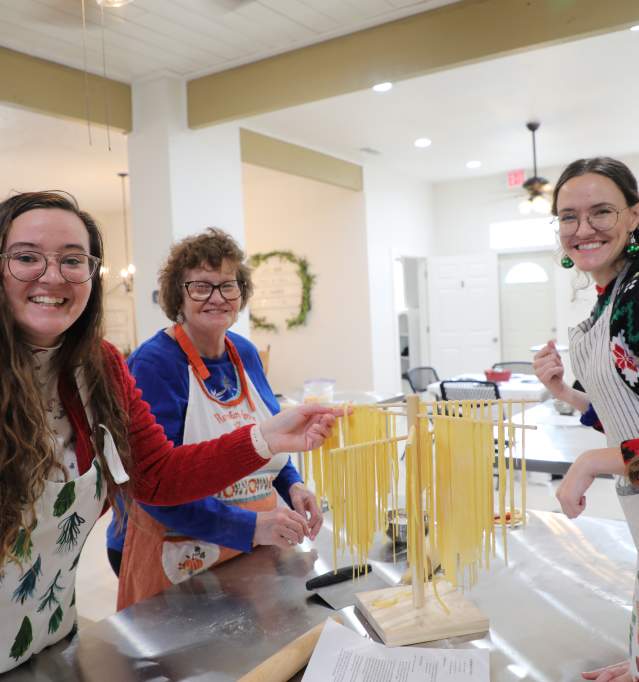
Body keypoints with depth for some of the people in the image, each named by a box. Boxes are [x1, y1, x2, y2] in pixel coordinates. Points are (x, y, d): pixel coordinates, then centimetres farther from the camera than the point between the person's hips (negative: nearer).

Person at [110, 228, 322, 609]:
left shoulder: (246, 354, 3)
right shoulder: (153, 364, -17)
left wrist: (292, 485, -4)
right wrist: (251, 526, -29)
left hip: (256, 553, 6)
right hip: (174, 562, -6)